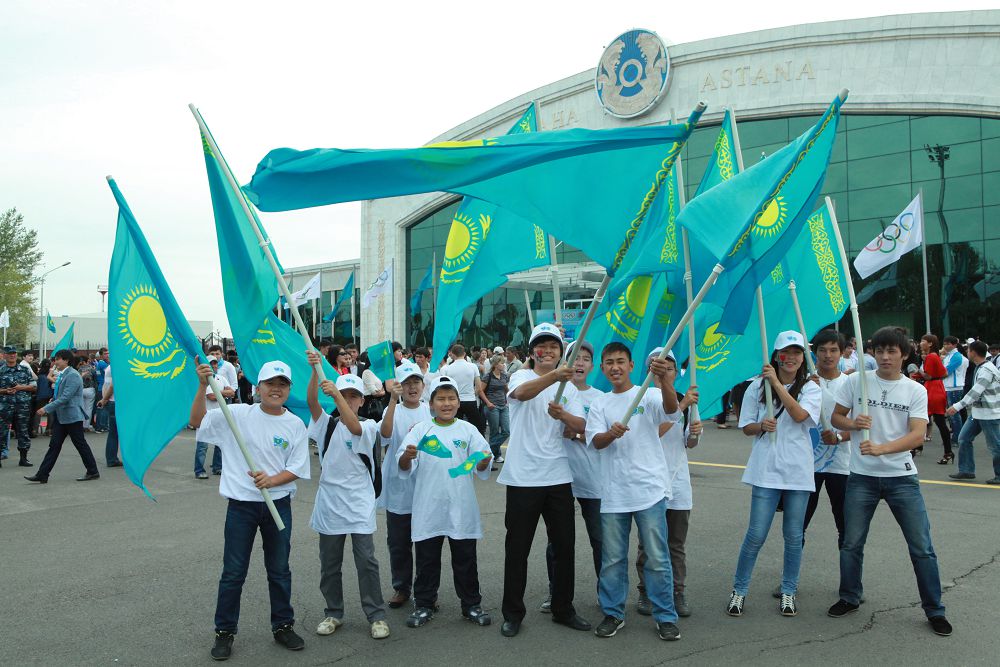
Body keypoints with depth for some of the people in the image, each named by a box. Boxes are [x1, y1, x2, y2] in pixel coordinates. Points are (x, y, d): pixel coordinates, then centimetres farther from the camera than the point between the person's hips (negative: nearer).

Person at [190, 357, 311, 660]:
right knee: (233, 572, 8)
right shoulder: (239, 414, -4)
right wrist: (203, 386, -18)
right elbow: (197, 421, -8)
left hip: (278, 504, 1)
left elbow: (296, 469, -3)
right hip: (241, 505, -1)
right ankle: (224, 631, 25)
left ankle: (283, 626, 30)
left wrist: (271, 480, -21)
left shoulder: (296, 425, -2)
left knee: (280, 570, 14)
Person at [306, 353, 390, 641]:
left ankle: (376, 615, 9)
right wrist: (315, 370, -28)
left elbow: (354, 427, -26)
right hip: (329, 505, 3)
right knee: (329, 563, 12)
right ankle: (333, 613, 27)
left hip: (359, 505, -3)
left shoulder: (368, 427, -2)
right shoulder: (327, 425, 6)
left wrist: (337, 392, -37)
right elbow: (312, 402, -12)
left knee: (366, 561, -2)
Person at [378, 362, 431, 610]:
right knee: (399, 542, 10)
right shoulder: (394, 410, -4)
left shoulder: (431, 411, 3)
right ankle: (401, 587, 28)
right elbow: (385, 433, -25)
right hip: (399, 488, -1)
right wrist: (394, 399, -34)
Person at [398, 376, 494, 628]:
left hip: (461, 509, 1)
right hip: (428, 508, -1)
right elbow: (403, 467, -6)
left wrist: (483, 462, -22)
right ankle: (424, 605, 25)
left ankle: (471, 604, 25)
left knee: (465, 558, 11)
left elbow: (481, 466, 1)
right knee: (427, 559, 10)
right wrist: (407, 456, -28)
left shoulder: (468, 430, 3)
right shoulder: (420, 430, -1)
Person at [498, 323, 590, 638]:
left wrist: (563, 415, -24)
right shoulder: (522, 376, -3)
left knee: (564, 546, 11)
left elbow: (581, 427, -2)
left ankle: (563, 609, 27)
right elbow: (522, 393, -29)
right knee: (517, 548, 6)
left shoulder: (569, 386, 11)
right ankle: (513, 613, 20)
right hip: (523, 478, -4)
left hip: (558, 478, 4)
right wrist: (554, 376, -47)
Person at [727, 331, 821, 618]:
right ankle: (739, 590, 13)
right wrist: (761, 426, -14)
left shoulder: (810, 388, 3)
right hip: (766, 470, -1)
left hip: (798, 472, 1)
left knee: (793, 536, 9)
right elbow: (746, 427, 7)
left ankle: (788, 592, 25)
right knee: (756, 534, -2)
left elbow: (800, 415, -17)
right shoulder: (758, 386, 4)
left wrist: (777, 383, -18)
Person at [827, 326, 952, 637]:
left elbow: (917, 434, -12)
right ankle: (850, 598, 28)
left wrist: (880, 448, -26)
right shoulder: (856, 382, 1)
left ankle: (934, 610, 19)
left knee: (922, 547, 4)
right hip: (862, 477, 1)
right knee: (852, 543, 10)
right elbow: (836, 417, 7)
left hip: (902, 478, -1)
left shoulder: (916, 391, -2)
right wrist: (853, 423, -15)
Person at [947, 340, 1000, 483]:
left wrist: (957, 406, -28)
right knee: (964, 438, 9)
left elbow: (976, 392, -27)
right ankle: (966, 470, 16)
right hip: (977, 412, 10)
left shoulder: (987, 370, -20)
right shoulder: (980, 367, 10)